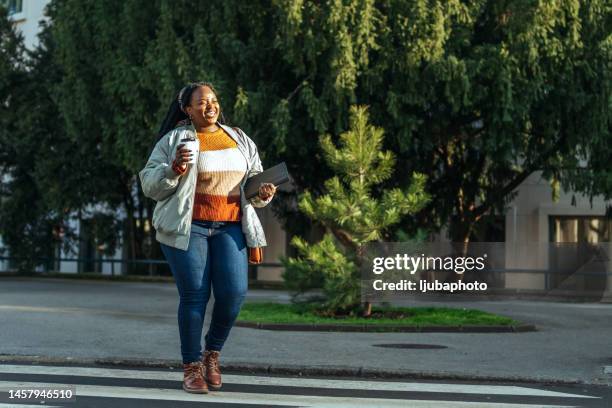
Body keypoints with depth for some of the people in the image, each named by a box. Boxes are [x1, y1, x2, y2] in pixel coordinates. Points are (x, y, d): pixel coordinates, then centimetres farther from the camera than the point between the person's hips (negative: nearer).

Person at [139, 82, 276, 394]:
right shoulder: (173, 140, 2)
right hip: (187, 227, -3)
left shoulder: (240, 140, 15)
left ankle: (213, 351, 15)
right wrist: (173, 171, -19)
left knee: (234, 292, -10)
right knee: (194, 295, -5)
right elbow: (150, 184, 0)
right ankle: (192, 366, 8)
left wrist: (263, 193, -3)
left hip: (229, 228, 3)